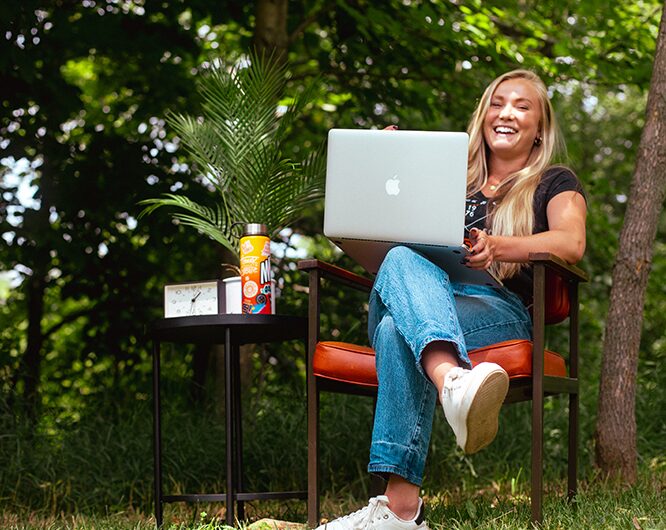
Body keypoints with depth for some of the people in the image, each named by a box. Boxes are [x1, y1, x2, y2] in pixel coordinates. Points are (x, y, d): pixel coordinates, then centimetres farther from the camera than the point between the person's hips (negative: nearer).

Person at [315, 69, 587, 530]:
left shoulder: (554, 183, 22)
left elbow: (571, 243, -2)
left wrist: (496, 246, -22)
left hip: (498, 308, -3)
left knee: (399, 330, -40)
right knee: (403, 258, -38)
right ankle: (454, 384, -70)